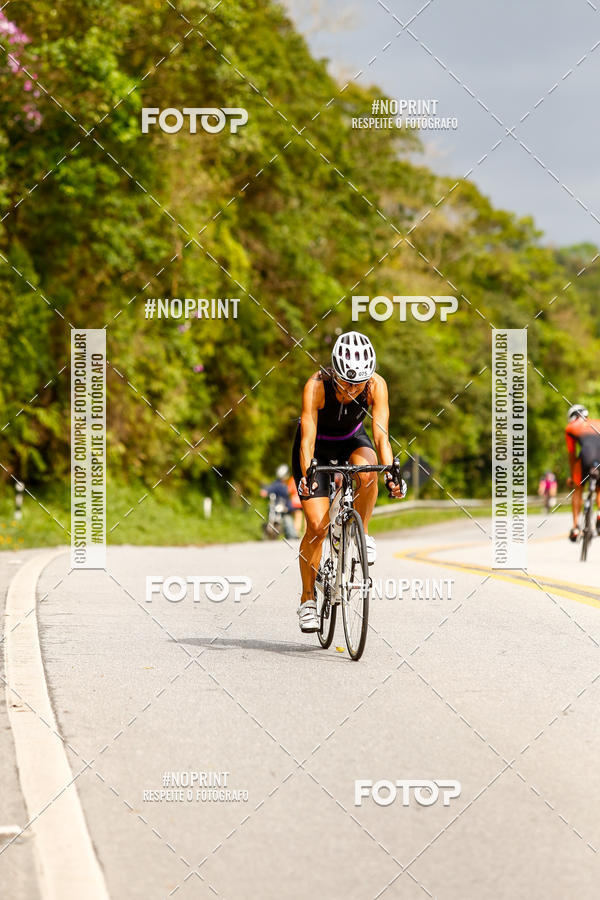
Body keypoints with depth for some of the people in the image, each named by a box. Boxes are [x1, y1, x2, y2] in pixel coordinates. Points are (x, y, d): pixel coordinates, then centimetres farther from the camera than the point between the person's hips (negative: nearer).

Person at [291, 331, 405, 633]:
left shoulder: (376, 386, -27)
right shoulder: (316, 385, -33)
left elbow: (381, 435, -31)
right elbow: (308, 438, -37)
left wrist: (391, 474, -47)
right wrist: (306, 475, -53)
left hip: (351, 441, 2)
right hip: (318, 447, -2)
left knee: (366, 471, -36)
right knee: (317, 527, -13)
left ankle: (361, 534, -11)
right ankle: (307, 599, 3)